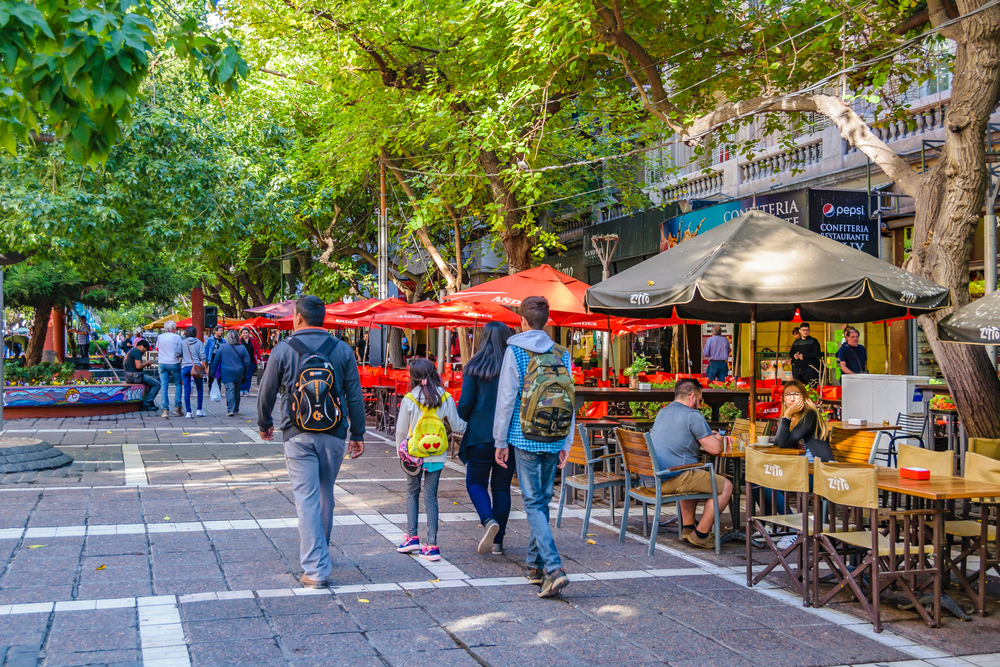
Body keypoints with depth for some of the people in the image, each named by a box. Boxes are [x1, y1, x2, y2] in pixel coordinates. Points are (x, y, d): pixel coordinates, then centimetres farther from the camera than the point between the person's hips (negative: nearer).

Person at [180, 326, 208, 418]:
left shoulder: (182, 342, 5)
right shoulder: (199, 343, 1)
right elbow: (202, 357, -3)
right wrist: (205, 368, 2)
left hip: (185, 367, 1)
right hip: (196, 367, -1)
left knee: (187, 390, 2)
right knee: (200, 389, 13)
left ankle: (188, 412, -2)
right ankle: (199, 410, 11)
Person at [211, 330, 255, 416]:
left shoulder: (222, 347, -3)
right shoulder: (242, 348, 0)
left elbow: (217, 360, 1)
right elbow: (247, 362, 1)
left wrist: (214, 372, 10)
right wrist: (245, 373, 12)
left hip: (227, 373, -2)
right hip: (238, 374, 2)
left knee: (229, 391, -6)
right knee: (237, 391, 15)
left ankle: (230, 410, -18)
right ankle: (236, 410, 26)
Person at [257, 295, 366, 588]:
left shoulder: (283, 350, -3)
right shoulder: (342, 350, 2)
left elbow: (266, 393, 4)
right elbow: (355, 396, 2)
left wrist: (264, 424, 21)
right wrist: (358, 435, 10)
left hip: (298, 435, -2)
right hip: (334, 435, 2)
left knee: (306, 499, -2)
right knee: (325, 495, 18)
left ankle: (315, 569, -6)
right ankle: (319, 554, 34)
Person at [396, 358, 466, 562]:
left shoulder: (409, 399, -10)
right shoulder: (445, 398, -6)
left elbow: (401, 430, -3)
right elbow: (457, 426, 0)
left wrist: (401, 451, 14)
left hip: (414, 455, -1)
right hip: (437, 455, 1)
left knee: (412, 492, 19)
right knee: (431, 497, 6)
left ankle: (412, 538, 15)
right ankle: (432, 546, 4)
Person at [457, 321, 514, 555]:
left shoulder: (474, 367, -4)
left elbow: (465, 403, -6)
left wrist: (461, 422, 12)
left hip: (481, 435, -2)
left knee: (476, 482, 11)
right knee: (502, 486, 12)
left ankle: (489, 521, -15)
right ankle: (498, 541, 13)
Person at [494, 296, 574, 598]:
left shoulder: (514, 352, -5)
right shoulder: (562, 354, 7)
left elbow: (506, 399, -6)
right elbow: (569, 401, 9)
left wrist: (500, 441, 1)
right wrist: (566, 444, 15)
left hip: (525, 438, -4)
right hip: (553, 440, 4)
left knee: (533, 503, -2)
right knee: (543, 500, 16)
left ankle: (554, 568, -15)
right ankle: (535, 564, 26)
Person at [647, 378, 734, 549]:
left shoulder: (663, 412, 19)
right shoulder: (693, 415, -8)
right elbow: (715, 448, -8)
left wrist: (710, 437, 31)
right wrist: (718, 439, 16)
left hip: (651, 476, 9)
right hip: (670, 480, -9)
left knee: (693, 478, 37)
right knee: (725, 486, 0)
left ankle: (687, 528, 32)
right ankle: (700, 534, 3)